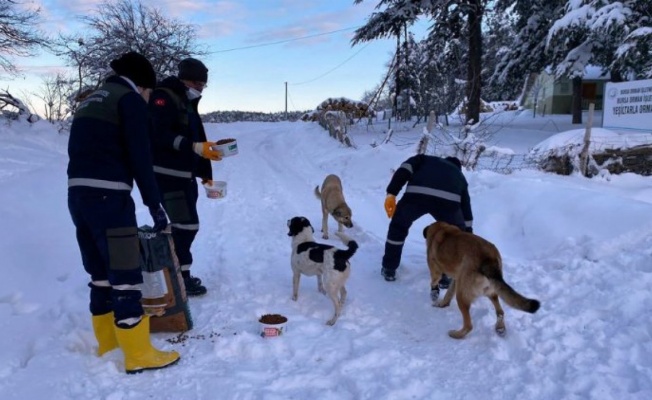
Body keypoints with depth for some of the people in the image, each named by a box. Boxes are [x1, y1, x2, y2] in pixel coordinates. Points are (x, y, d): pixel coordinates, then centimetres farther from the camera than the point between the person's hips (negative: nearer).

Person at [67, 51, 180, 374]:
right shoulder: (131, 99, -2)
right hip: (108, 195, -9)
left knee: (100, 271, 17)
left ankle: (107, 342, 28)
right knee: (125, 272, -3)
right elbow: (140, 158, -11)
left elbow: (79, 152, 22)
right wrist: (154, 205, -7)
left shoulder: (91, 101, 23)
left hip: (78, 194, 9)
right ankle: (138, 354, 4)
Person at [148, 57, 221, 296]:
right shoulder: (163, 98, -10)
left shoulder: (188, 104, 19)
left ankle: (177, 273, 23)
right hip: (167, 175, -9)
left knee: (185, 225, 12)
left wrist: (205, 173, 18)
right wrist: (195, 147, -31)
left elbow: (196, 139, 21)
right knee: (187, 225, -10)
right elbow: (159, 135, -24)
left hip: (185, 175, 9)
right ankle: (179, 276, 1)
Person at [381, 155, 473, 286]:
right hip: (448, 200, 1)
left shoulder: (425, 159, 40)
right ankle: (444, 275, 31)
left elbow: (404, 169, 17)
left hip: (417, 194, 0)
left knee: (398, 226, 28)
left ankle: (389, 269, 35)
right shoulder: (459, 175, 42)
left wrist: (391, 193, 10)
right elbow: (466, 207, 43)